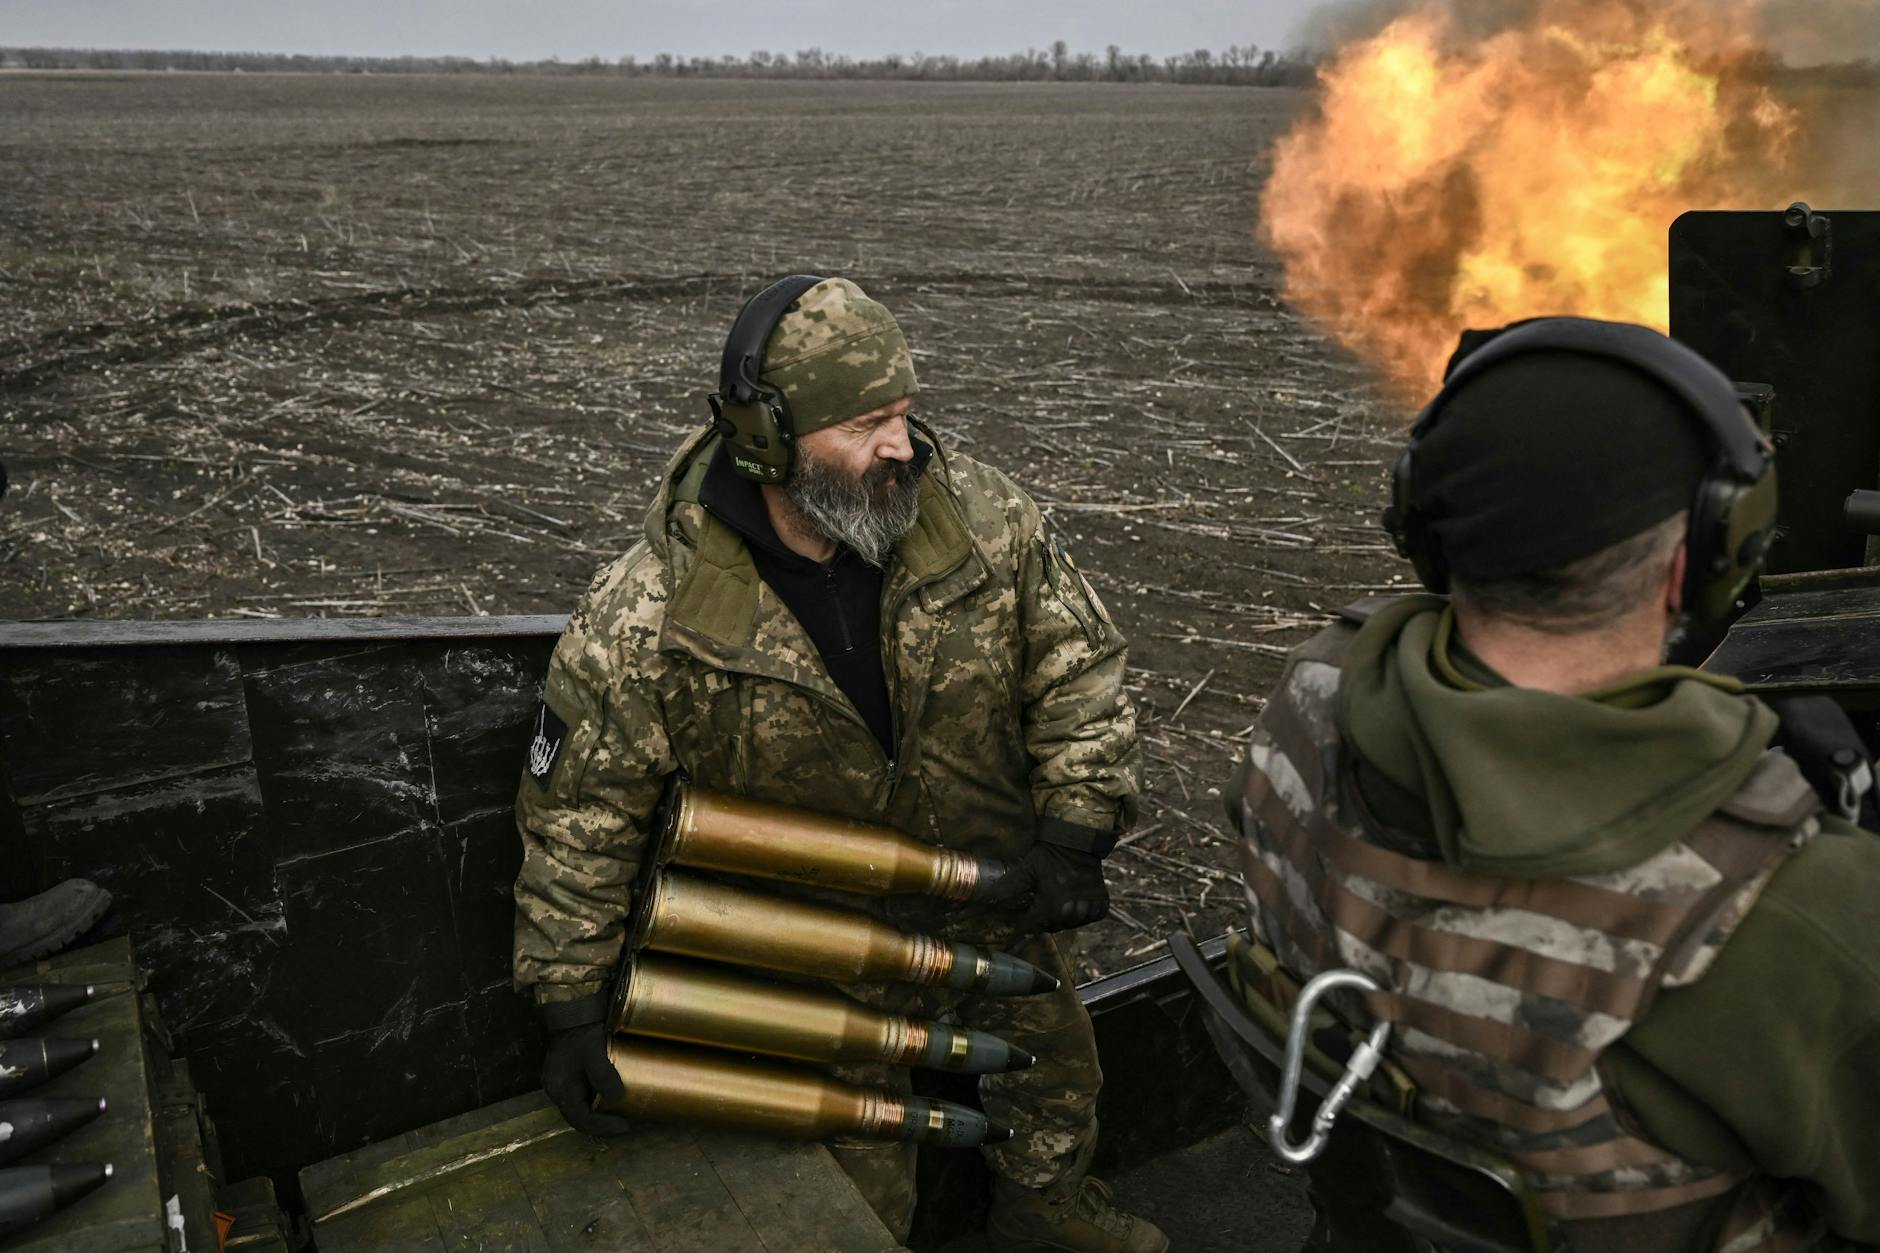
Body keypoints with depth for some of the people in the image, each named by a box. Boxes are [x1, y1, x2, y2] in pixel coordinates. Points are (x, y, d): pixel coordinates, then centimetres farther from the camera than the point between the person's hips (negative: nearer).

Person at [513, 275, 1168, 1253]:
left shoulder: (980, 514, -20)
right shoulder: (652, 617, -28)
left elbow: (1076, 659, -8)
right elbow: (579, 806, -18)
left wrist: (1074, 830, -13)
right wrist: (571, 1002, -13)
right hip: (823, 932, -3)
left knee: (1056, 1072, 25)